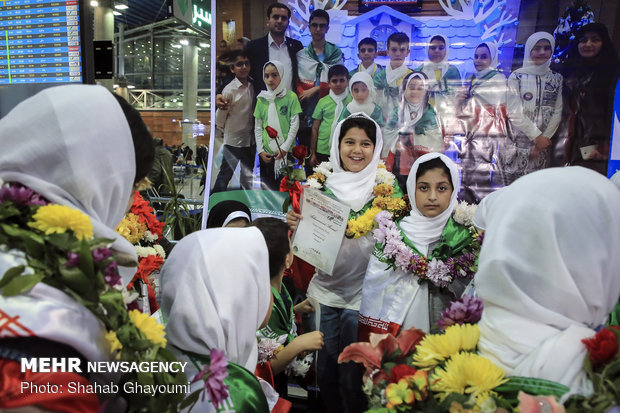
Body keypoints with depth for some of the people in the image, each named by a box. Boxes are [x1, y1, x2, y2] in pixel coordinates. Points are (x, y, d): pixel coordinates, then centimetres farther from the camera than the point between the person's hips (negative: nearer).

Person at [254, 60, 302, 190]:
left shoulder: (291, 97, -3)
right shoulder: (262, 99, 5)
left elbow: (294, 125, -5)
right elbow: (258, 128, 7)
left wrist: (285, 148, -10)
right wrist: (260, 150, 0)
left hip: (286, 152, -2)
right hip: (266, 152, 3)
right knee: (266, 187, 10)